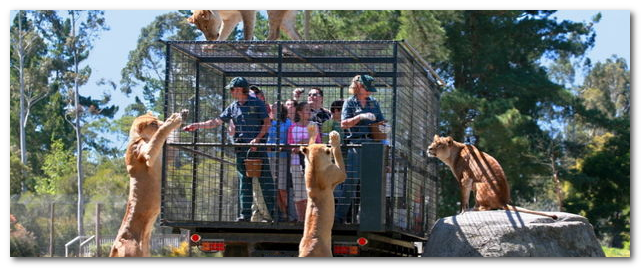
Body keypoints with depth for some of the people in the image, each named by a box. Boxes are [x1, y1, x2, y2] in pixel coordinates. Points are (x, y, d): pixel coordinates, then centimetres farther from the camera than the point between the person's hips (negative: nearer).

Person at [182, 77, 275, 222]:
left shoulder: (257, 103, -1)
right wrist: (197, 126, 7)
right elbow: (217, 121, 15)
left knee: (265, 180, -6)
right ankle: (245, 213, 7)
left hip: (258, 145, -5)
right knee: (244, 181, 5)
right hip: (241, 147, 5)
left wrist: (257, 139, -13)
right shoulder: (233, 107, 14)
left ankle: (274, 211, -5)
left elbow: (267, 123, -3)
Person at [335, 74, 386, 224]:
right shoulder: (350, 102, 5)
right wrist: (361, 117, -16)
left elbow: (381, 121, 22)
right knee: (350, 181, -8)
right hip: (355, 144, -4)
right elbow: (344, 124, -5)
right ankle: (340, 216, -4)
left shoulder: (373, 102, 18)